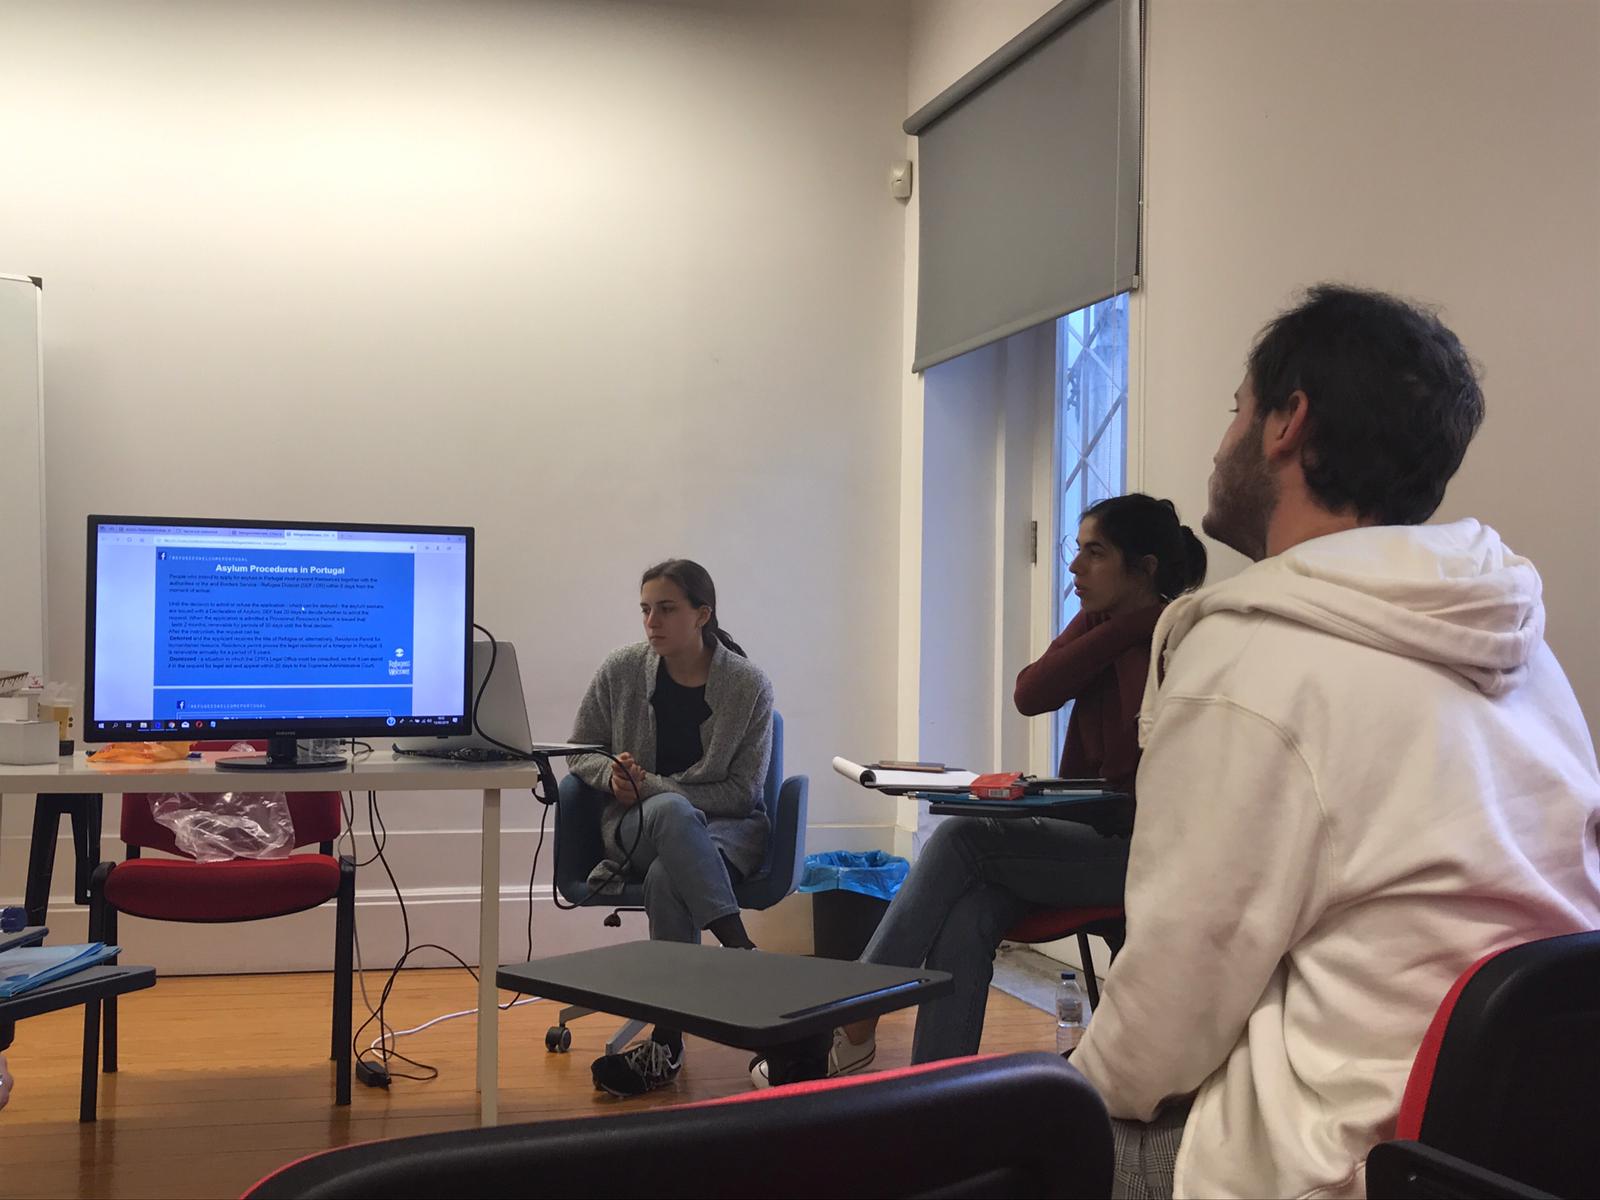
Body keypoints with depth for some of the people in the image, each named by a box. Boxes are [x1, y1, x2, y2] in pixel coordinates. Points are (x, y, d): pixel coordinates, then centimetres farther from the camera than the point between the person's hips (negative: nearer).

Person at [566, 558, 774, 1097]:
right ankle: (742, 950, -45)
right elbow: (579, 752, 13)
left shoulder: (749, 685, -6)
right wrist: (612, 775, -12)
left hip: (724, 830, -1)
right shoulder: (622, 670, 1)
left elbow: (742, 792, -6)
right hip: (634, 826, 2)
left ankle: (667, 1043, -32)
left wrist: (651, 786, -14)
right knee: (672, 811, -38)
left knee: (666, 877, -38)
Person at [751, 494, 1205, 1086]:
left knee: (960, 839, -20)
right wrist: (1120, 631, -6)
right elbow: (1030, 694, -3)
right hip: (1090, 840, 7)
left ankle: (854, 1029, -12)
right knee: (967, 915, -22)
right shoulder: (1097, 623, 15)